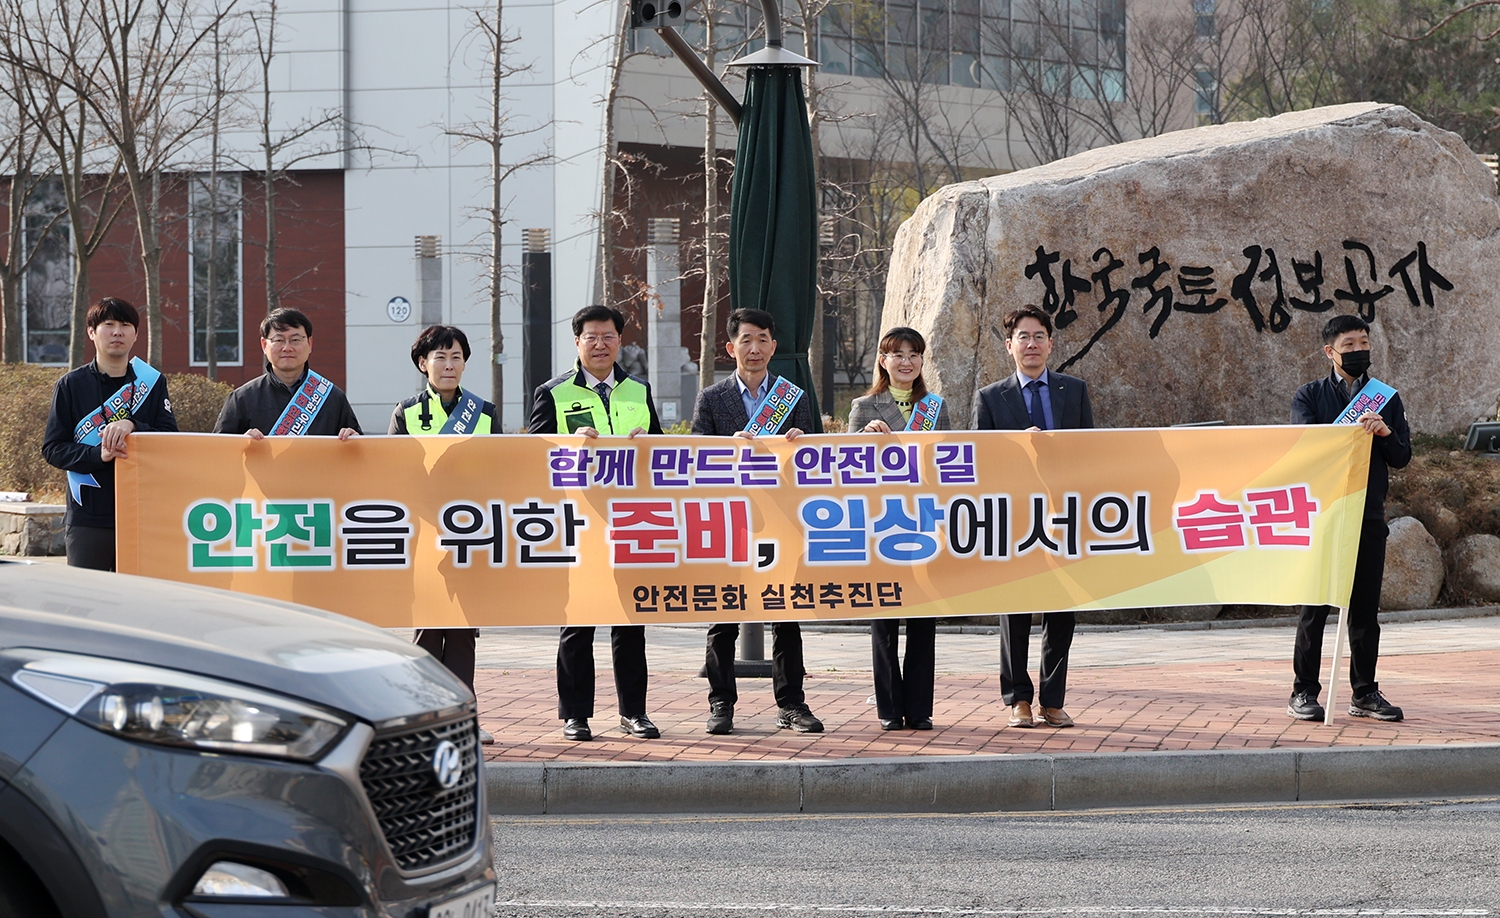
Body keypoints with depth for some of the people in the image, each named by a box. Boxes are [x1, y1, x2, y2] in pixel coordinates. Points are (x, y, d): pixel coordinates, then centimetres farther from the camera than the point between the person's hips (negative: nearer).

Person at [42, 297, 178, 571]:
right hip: (88, 518, -1)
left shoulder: (152, 382, 10)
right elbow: (52, 448, 1)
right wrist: (98, 455, -16)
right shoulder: (71, 385, 6)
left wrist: (132, 426, -17)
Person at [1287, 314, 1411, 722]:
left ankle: (1365, 693, 13)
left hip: (1369, 515, 3)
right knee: (1314, 605, -2)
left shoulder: (1386, 398, 13)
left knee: (1366, 608, 6)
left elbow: (1402, 457, 7)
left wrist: (1385, 433, -14)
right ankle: (1304, 692, 2)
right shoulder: (1310, 396, 5)